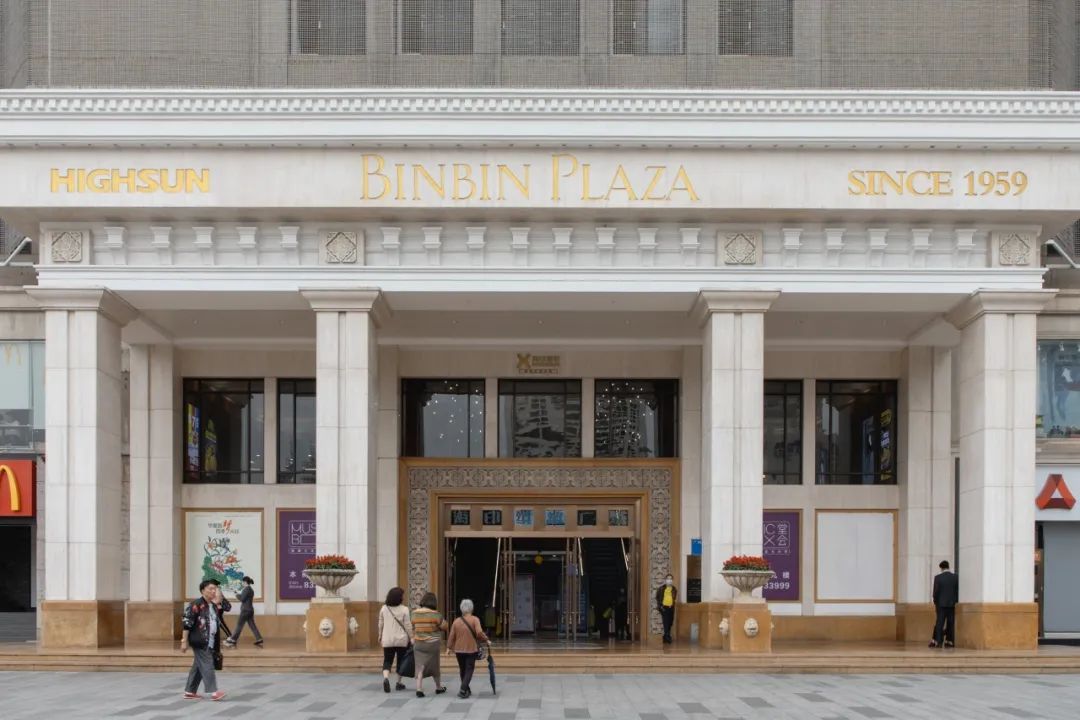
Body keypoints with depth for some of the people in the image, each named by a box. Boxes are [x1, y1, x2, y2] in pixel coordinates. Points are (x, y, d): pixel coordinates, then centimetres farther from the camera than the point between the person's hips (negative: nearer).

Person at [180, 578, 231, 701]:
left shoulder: (214, 605, 13)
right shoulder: (196, 604, -12)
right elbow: (187, 622, -14)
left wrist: (219, 599, -1)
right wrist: (184, 641, -16)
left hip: (210, 643, 8)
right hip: (199, 641, -8)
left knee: (198, 667, 12)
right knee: (207, 666, -11)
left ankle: (190, 692, 18)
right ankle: (213, 692, -15)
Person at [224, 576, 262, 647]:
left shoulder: (246, 589, -13)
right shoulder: (251, 590, 14)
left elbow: (242, 599, -16)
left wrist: (238, 595, 1)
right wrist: (240, 595, 9)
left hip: (245, 610, -9)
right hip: (250, 610, 9)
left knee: (239, 625, -4)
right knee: (252, 625, 9)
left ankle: (232, 641, 0)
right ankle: (259, 640, 4)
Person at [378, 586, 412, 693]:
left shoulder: (384, 609, 0)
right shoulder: (404, 610, -10)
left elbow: (381, 624, 8)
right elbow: (408, 626, -8)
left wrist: (380, 636, 21)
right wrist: (411, 638, 0)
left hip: (387, 640, 2)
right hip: (401, 640, -2)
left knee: (387, 660, 5)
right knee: (401, 661, 13)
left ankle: (386, 678, -20)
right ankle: (399, 682, 19)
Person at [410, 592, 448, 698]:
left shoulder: (415, 613, 1)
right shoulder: (435, 614, -14)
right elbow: (444, 627, -6)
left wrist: (413, 638, 24)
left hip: (418, 644, 3)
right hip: (432, 644, -3)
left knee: (420, 666, 3)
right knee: (434, 666, 12)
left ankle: (419, 689, -9)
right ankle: (438, 687, 29)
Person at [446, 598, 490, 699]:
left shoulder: (456, 621, 2)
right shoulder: (475, 619, -8)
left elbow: (452, 636, 4)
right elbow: (479, 633, -21)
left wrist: (449, 647, 13)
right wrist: (486, 640, -8)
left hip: (459, 650, 4)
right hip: (471, 649, -4)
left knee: (462, 670, 17)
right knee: (469, 670, 1)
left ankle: (466, 690, 26)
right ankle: (463, 690, -15)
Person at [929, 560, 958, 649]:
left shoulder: (938, 577, -7)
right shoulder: (955, 577, 0)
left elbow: (936, 591, -6)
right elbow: (957, 591, 4)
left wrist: (935, 603, 5)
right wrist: (955, 602, 15)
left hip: (941, 604, -2)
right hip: (952, 604, 2)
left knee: (939, 623, -2)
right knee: (951, 623, 7)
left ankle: (938, 642, -9)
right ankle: (949, 641, 6)